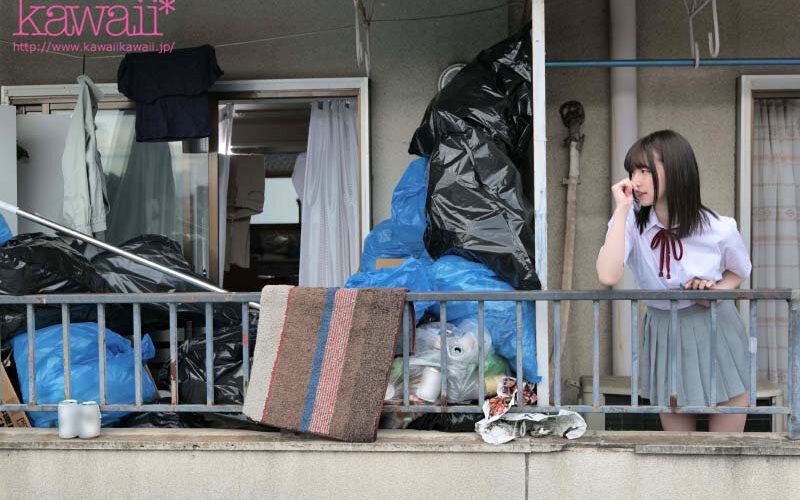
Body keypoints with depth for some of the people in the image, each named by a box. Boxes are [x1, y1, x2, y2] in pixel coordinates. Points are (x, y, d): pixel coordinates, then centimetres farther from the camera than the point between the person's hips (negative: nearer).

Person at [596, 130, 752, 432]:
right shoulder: (631, 222, -13)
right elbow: (608, 277, -31)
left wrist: (717, 289, -14)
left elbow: (740, 271, 9)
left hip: (717, 333, -1)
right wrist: (622, 209, -26)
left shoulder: (719, 229, -13)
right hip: (664, 335, 1)